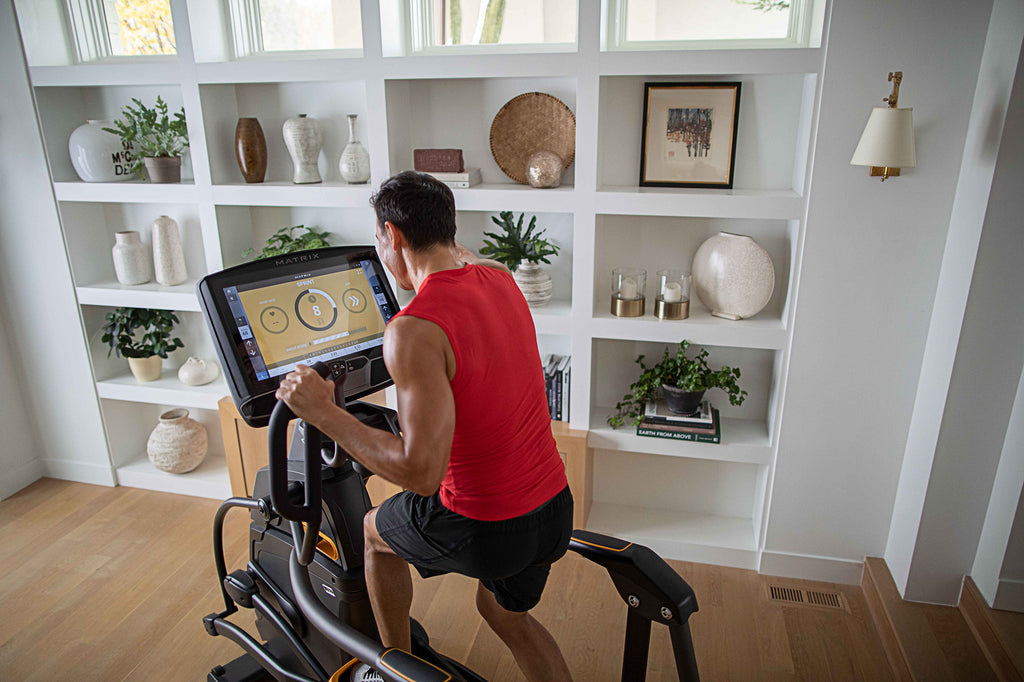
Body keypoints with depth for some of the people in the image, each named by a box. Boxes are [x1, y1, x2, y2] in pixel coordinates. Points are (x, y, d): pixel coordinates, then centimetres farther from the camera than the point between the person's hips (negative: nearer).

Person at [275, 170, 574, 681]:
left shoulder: (413, 331, -25)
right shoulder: (501, 280, -1)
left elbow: (421, 471, -26)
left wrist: (323, 412, -17)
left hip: (485, 528, -6)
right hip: (556, 506, 7)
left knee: (373, 531, 25)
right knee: (504, 613, 34)